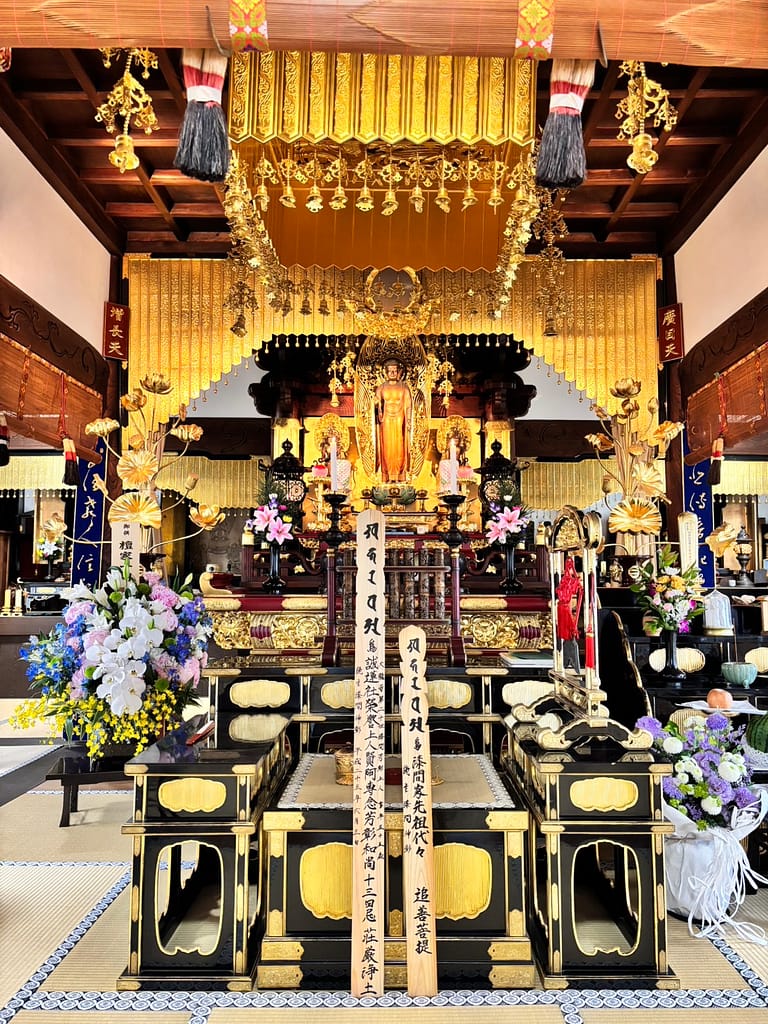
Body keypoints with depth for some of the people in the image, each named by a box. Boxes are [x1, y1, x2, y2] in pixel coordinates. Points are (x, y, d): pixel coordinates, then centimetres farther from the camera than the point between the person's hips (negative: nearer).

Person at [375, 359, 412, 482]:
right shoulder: (381, 387, 6)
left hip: (399, 421, -1)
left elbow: (408, 405, 3)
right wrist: (379, 412, -16)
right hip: (386, 421, 1)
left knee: (399, 447, -3)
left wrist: (408, 421, -5)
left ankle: (398, 475, 2)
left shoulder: (404, 387, 4)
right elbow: (378, 403, 4)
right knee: (387, 447, -1)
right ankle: (388, 476, 2)